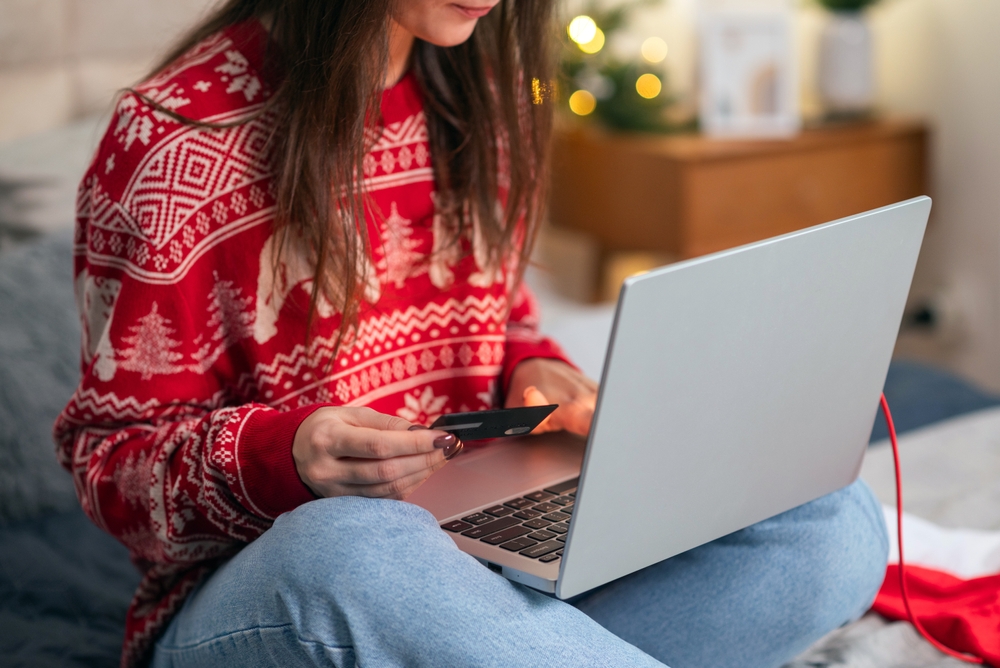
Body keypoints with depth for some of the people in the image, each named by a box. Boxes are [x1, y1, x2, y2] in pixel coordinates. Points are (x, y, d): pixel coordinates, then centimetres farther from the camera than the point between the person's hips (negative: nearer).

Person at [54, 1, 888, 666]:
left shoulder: (484, 93, 7)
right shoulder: (178, 136, -10)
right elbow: (109, 453, -6)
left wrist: (538, 372, -3)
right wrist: (282, 457, -26)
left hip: (485, 539, 6)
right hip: (253, 591, -5)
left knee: (835, 521, -18)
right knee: (352, 549, -43)